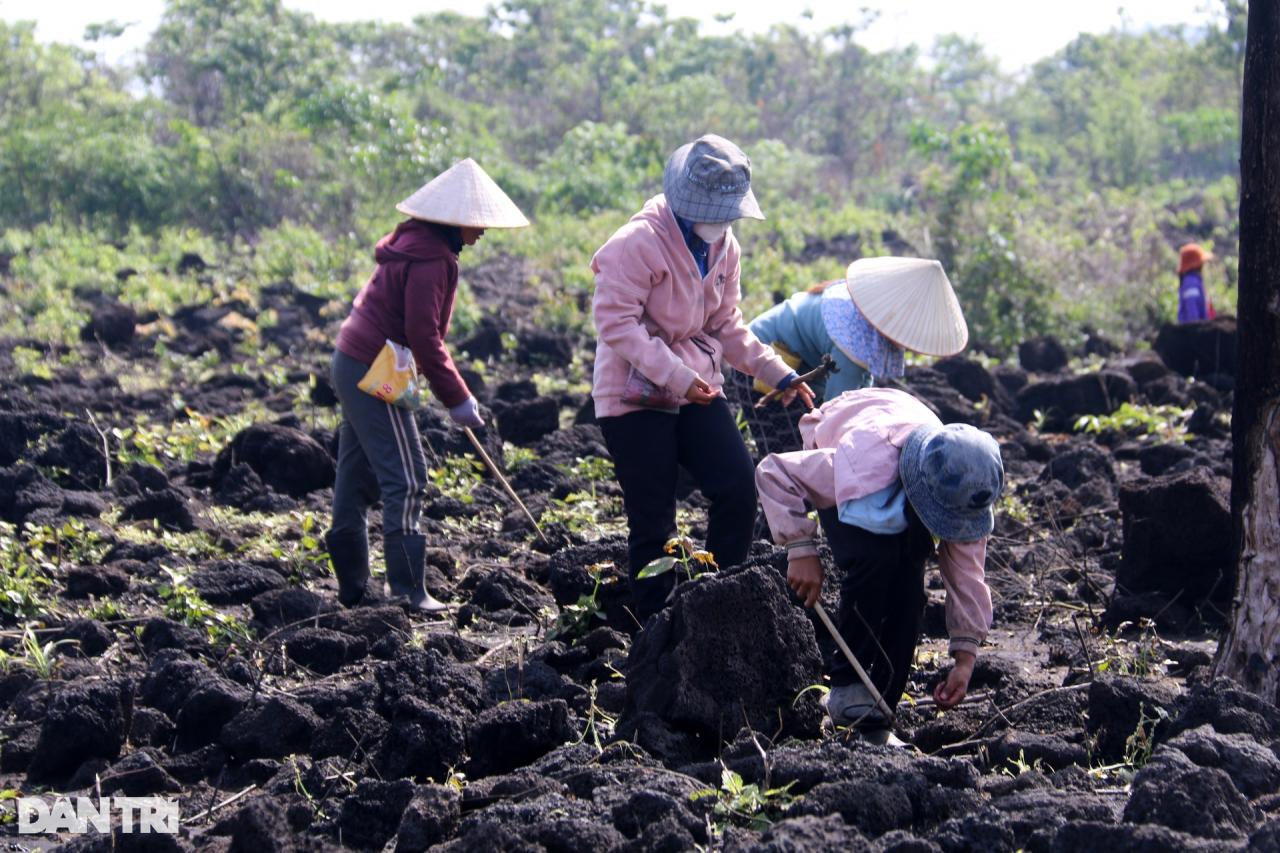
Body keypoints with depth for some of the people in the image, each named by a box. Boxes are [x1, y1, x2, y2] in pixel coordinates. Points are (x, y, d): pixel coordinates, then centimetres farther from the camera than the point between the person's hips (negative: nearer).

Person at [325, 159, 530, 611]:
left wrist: (452, 389, 21)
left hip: (354, 365, 10)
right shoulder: (430, 258, -18)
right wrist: (457, 398, -14)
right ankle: (409, 591, -5)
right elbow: (423, 336, -21)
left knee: (357, 479, 14)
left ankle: (353, 586, 21)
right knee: (406, 479, -7)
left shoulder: (417, 242, 13)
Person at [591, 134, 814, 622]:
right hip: (635, 394, -7)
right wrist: (677, 377, -27)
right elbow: (615, 321, -22)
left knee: (738, 491, -6)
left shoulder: (723, 246, 6)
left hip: (696, 390, 7)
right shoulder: (638, 243, -18)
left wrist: (779, 375, 1)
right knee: (652, 522, -2)